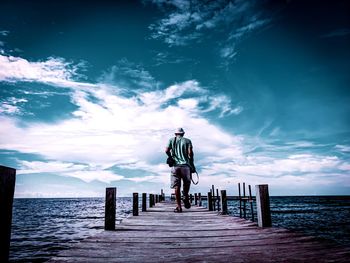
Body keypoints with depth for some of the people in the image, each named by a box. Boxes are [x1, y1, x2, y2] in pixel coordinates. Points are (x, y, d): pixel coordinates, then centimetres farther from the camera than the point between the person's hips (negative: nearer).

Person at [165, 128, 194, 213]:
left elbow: (167, 150, -1)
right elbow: (190, 152, -6)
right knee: (186, 183, 20)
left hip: (175, 166, 1)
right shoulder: (187, 140, 8)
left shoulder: (171, 140, 12)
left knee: (177, 186, 1)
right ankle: (186, 198, 4)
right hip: (185, 165, -1)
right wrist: (191, 162, 8)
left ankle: (178, 206, 0)